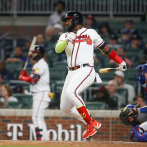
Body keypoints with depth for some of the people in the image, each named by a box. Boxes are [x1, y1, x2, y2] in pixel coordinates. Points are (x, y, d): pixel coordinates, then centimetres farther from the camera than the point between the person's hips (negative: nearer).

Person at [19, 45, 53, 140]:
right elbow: (32, 80, 19)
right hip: (38, 95, 11)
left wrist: (22, 78, -6)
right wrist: (25, 75, 4)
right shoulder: (38, 64, 21)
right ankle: (45, 139, 15)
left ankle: (41, 139, -21)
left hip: (41, 94, -11)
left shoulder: (41, 65, -12)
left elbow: (33, 80, -20)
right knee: (39, 118, 13)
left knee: (37, 117, -16)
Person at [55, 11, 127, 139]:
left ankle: (91, 123, -24)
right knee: (65, 107, 4)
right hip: (71, 73, 7)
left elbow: (105, 48, 16)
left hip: (86, 70, -7)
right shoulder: (65, 36, 16)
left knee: (71, 92, -32)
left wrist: (120, 62, 21)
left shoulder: (91, 33, 8)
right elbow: (57, 49, -3)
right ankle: (92, 125, 16)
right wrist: (66, 40, -22)